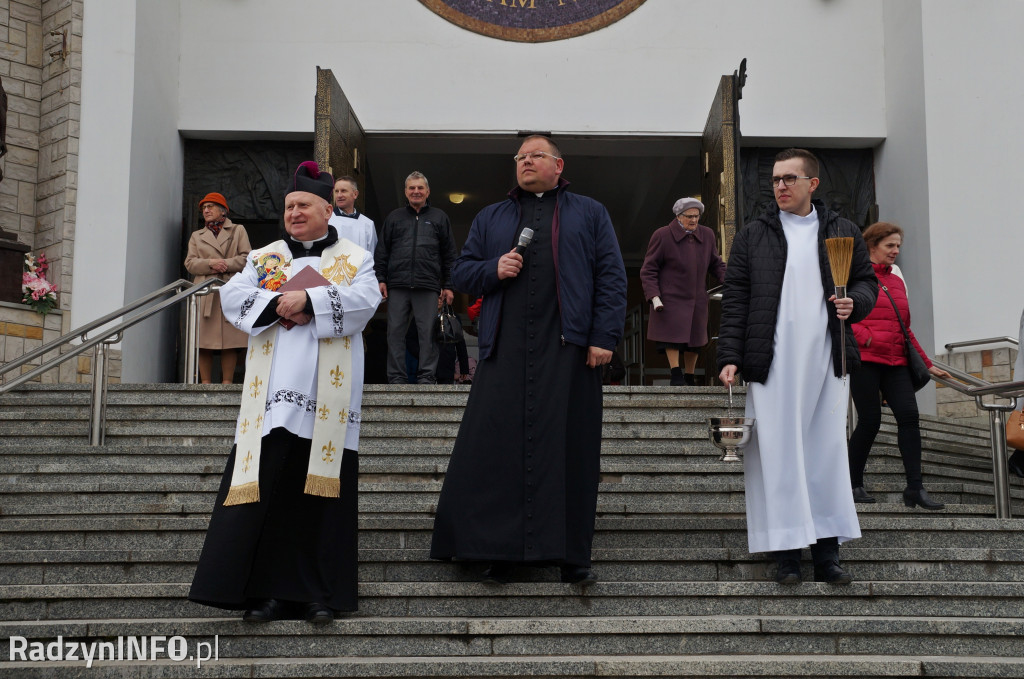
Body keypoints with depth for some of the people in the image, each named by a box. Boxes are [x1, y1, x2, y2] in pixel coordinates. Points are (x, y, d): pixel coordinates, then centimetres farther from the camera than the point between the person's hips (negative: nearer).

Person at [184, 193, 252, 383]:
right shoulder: (196, 236, 22)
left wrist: (226, 264, -10)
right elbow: (190, 263, 10)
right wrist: (210, 263, -9)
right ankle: (205, 383, 0)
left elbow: (247, 258, 5)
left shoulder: (238, 230, 15)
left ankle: (227, 382, -3)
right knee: (204, 342, -4)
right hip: (205, 293, 2)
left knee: (230, 340, -6)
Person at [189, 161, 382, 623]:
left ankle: (320, 593, 6)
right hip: (274, 393, 2)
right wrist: (280, 307, -12)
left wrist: (309, 299, -16)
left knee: (321, 487, -1)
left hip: (327, 393, -1)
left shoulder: (355, 259, 13)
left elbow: (365, 299, -5)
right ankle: (267, 589, 1)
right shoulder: (264, 257, 20)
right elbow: (234, 296, 4)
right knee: (268, 487, -5)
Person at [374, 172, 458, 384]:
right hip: (397, 285, 1)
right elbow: (381, 252, 15)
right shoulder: (394, 218, 17)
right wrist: (380, 279, 3)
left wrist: (448, 285, 5)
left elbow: (449, 255, 12)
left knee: (428, 332, -3)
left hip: (428, 286, -1)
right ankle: (396, 376, 4)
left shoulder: (439, 218, 15)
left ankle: (426, 376, 2)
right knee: (395, 331, 0)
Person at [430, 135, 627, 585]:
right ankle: (497, 550, 5)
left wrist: (604, 337, -6)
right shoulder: (490, 218, 23)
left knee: (567, 447, -3)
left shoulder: (590, 213, 15)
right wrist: (493, 270, -3)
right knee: (497, 446, -3)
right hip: (505, 350, 2)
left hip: (567, 347, -2)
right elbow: (461, 272, 18)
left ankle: (570, 553, 5)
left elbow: (611, 276, 6)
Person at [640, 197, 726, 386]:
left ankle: (690, 377, 19)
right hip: (671, 298, -4)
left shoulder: (707, 235, 8)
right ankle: (676, 375, -7)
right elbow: (649, 269, -4)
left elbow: (716, 264, 16)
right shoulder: (662, 236, -5)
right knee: (673, 334, -13)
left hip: (697, 300, 4)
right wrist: (654, 296, -15)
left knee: (694, 338, 7)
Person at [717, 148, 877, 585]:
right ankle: (786, 552, 2)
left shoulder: (844, 233, 14)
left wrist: (855, 301, -5)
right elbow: (734, 299, 5)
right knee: (777, 452, -3)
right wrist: (730, 357, -4)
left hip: (826, 360, 2)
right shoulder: (752, 236, 10)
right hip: (771, 363, -1)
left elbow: (867, 280, 19)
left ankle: (826, 553, 8)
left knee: (828, 451, 2)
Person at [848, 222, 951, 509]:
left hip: (895, 362, 6)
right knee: (870, 420, -5)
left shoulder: (896, 282, 21)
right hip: (864, 359, -6)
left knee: (909, 414, -9)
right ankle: (853, 484, 11)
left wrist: (927, 364, 24)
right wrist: (866, 338, -20)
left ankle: (915, 487, -8)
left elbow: (905, 328, 26)